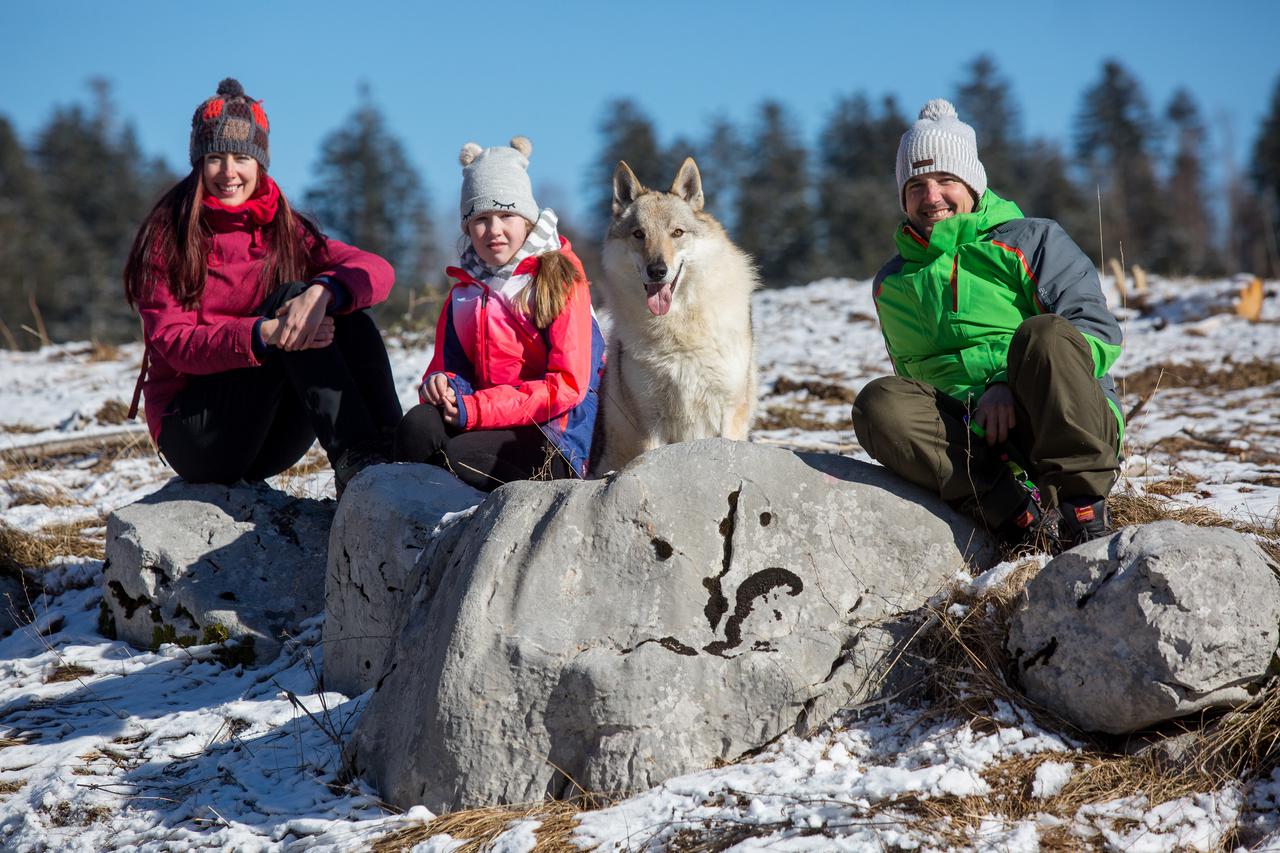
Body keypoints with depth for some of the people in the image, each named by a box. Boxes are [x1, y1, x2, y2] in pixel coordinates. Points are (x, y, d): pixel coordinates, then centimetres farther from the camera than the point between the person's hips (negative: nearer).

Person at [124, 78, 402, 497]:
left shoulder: (283, 231, 8)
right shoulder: (168, 237, -3)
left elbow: (377, 271, -7)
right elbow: (173, 343, -15)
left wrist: (323, 292, -31)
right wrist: (263, 334, -33)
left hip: (269, 445, 5)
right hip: (192, 435, -5)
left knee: (349, 319, -17)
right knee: (289, 296, -24)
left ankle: (391, 449, -31)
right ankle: (352, 460, -37)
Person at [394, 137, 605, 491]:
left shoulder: (560, 280, -1)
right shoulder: (464, 292, 18)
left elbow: (569, 384, -10)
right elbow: (450, 365, 22)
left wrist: (476, 409, -17)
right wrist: (441, 383, -7)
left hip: (556, 441, -5)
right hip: (486, 424, 5)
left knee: (460, 455, -34)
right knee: (418, 423, -27)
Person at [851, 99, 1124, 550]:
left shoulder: (1032, 240, 9)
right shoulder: (891, 285, 22)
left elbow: (1099, 332, -3)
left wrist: (1013, 385, -18)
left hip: (1065, 428, -3)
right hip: (975, 446, 3)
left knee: (1043, 333, -32)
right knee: (880, 402, -24)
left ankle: (1084, 511, -29)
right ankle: (1017, 510, -34)